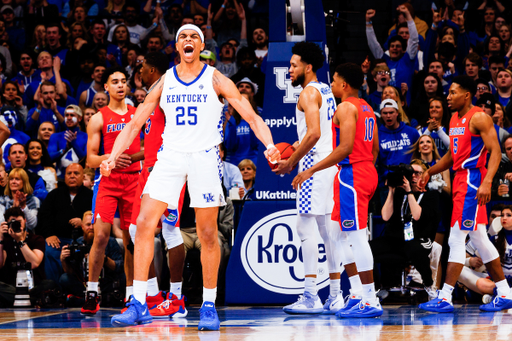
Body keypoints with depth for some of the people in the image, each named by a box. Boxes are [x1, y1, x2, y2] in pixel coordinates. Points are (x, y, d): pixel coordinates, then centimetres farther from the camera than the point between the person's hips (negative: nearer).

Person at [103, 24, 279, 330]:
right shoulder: (164, 83, 9)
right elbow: (135, 123, 12)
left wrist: (269, 145, -21)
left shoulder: (215, 79, 1)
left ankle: (209, 306, 10)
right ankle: (139, 305, -7)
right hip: (170, 156, 2)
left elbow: (251, 116, -3)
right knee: (144, 224, -9)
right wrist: (113, 157, 0)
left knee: (208, 234, 0)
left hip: (205, 157, -2)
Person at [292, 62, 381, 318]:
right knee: (342, 235, 15)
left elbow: (346, 147, -21)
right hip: (367, 172, 10)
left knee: (357, 237, -9)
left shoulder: (345, 107, -11)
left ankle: (371, 302, -9)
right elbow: (375, 149, 19)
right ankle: (359, 295, 13)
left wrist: (312, 170, -19)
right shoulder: (366, 109, 18)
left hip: (351, 173, -10)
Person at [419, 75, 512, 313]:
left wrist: (487, 182, -30)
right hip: (460, 178, 10)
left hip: (472, 179, -10)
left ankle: (445, 297, -11)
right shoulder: (454, 119, 16)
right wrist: (430, 172, 14)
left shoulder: (479, 118, -12)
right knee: (479, 238, 12)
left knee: (457, 237, -11)